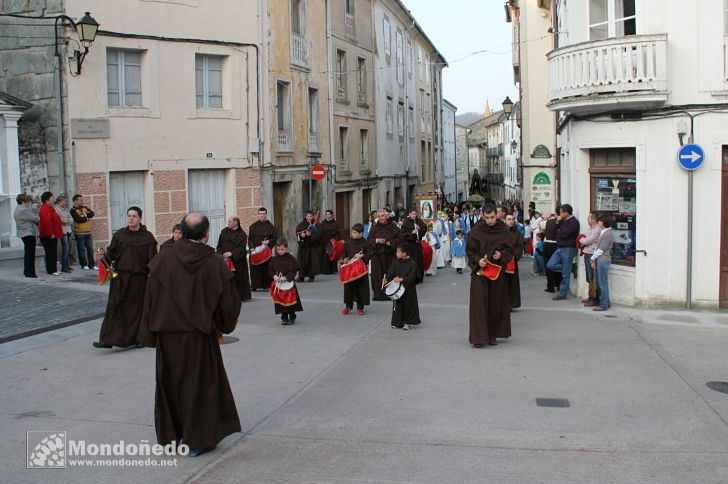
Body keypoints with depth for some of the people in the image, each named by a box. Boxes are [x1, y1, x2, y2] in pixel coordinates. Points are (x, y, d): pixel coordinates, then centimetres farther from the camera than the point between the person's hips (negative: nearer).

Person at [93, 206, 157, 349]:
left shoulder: (147, 237, -3)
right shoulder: (119, 234, 4)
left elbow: (152, 260, -5)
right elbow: (111, 253, 6)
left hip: (138, 278, -2)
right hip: (120, 277, 2)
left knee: (136, 308, 5)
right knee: (114, 307, -2)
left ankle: (135, 338, 18)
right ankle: (107, 339, -2)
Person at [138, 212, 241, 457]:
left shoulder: (163, 260, -8)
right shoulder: (215, 263, -12)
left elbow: (150, 299, -4)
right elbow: (229, 302, -5)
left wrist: (149, 333, 5)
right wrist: (224, 326, 14)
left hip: (167, 335, 2)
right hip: (199, 336, -2)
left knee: (170, 383, 17)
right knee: (201, 384, 11)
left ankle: (170, 435, 28)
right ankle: (198, 438, 15)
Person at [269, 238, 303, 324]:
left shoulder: (291, 259, -9)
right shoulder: (274, 259, 1)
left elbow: (294, 271, -10)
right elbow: (270, 270, 6)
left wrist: (286, 277, -22)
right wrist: (274, 276, -13)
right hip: (278, 283, 2)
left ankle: (292, 317, 20)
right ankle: (284, 318, 16)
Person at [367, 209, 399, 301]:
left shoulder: (393, 226, 2)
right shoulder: (374, 227, 8)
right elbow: (369, 239, 5)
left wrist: (389, 242, -14)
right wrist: (377, 240, -13)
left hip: (390, 254, -1)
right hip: (377, 254, 1)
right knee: (377, 275, -1)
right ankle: (378, 294, 5)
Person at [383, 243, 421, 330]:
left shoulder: (412, 263, -12)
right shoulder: (395, 263, 3)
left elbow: (412, 276, -18)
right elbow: (390, 273, -3)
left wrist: (402, 279, -29)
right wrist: (386, 279, -22)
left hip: (408, 288, -4)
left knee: (408, 305, 3)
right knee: (398, 305, 11)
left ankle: (406, 323, 17)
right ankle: (398, 322, 22)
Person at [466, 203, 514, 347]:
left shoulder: (503, 230, -1)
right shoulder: (477, 230, -5)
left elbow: (509, 250, 5)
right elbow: (469, 250, 1)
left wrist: (501, 255, -15)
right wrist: (478, 260, -16)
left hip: (497, 271, 2)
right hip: (479, 271, -2)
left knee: (495, 303, 6)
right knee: (479, 302, -8)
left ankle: (492, 335, 19)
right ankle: (479, 337, -8)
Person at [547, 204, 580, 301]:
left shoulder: (574, 222, -16)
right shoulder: (563, 220, 13)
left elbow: (563, 234, -23)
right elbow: (556, 230, 12)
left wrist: (558, 231, -2)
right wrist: (557, 222, -4)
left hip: (568, 249, -9)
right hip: (560, 248, 9)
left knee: (565, 274, -1)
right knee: (550, 265, 0)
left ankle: (562, 294, 5)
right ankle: (569, 267, 13)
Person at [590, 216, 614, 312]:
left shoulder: (608, 233, -14)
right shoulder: (603, 232, 16)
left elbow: (601, 249, -15)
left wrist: (593, 258, -5)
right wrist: (594, 259, 7)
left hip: (603, 261, -9)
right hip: (599, 260, 9)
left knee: (603, 283, -4)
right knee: (599, 283, 13)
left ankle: (603, 305, 1)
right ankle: (606, 303, 21)